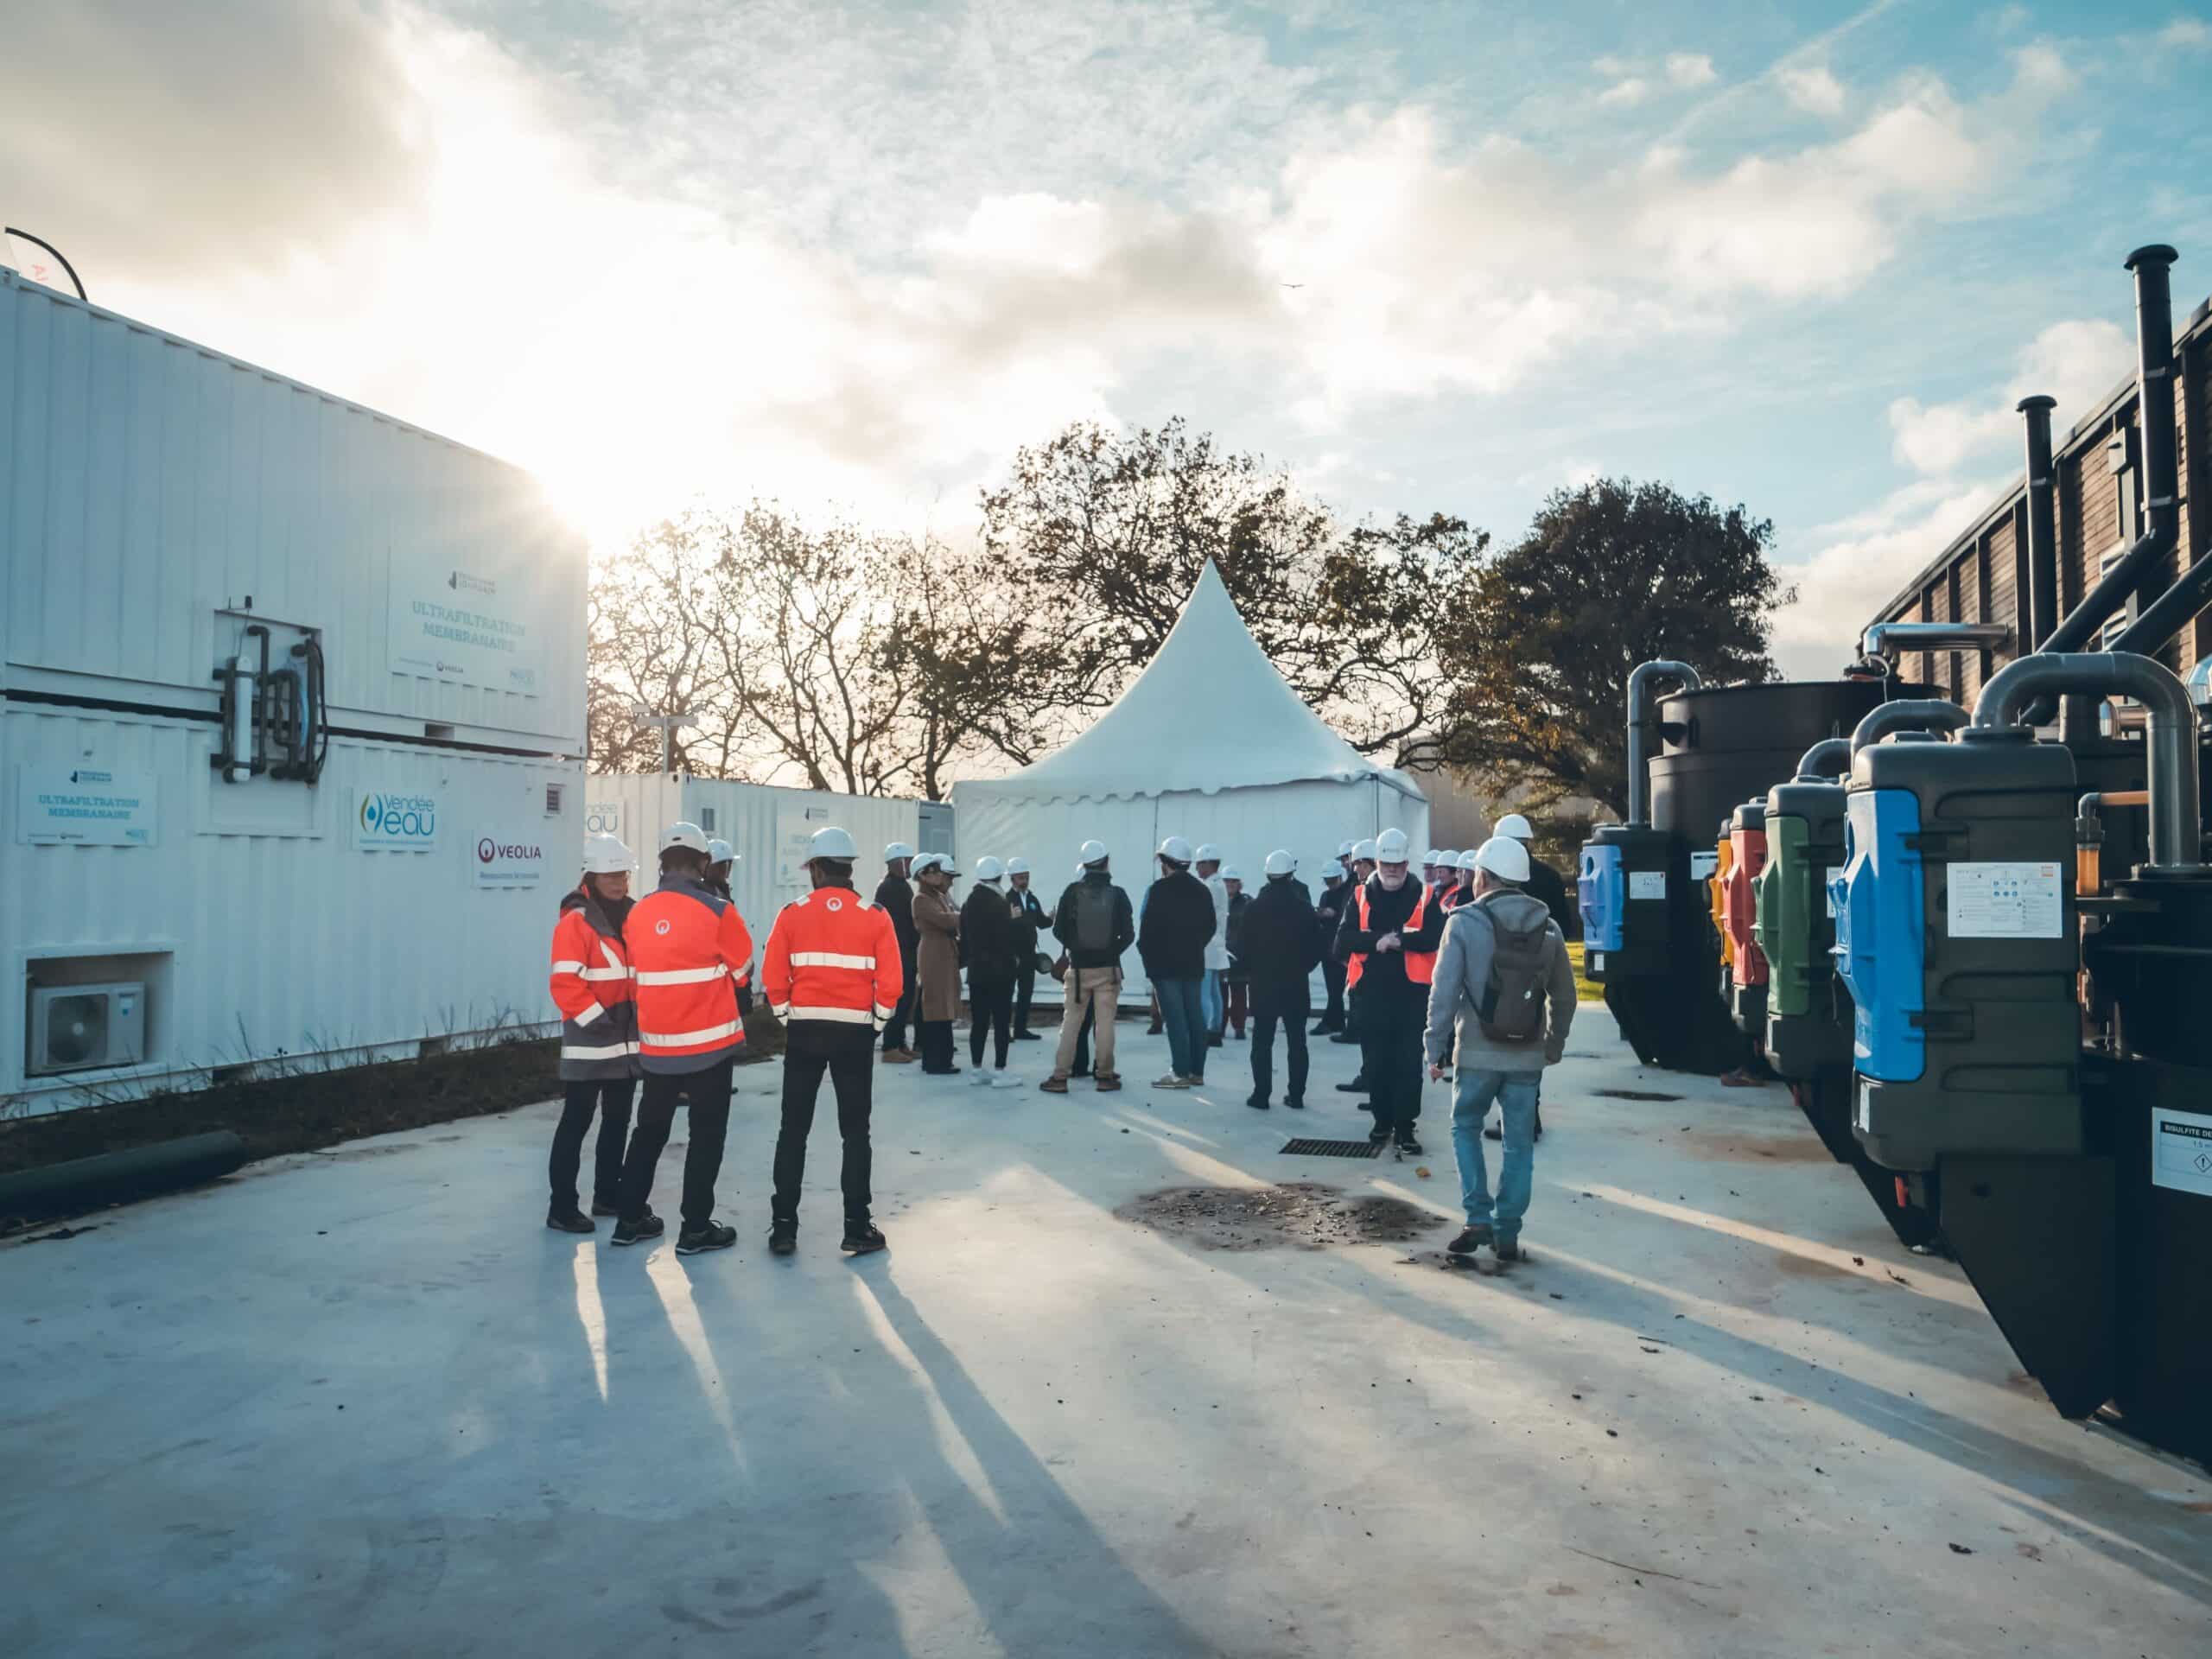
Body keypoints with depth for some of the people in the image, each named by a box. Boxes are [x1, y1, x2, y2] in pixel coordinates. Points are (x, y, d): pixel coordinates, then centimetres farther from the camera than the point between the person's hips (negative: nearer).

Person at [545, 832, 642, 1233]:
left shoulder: (633, 918, 10)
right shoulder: (575, 922, -12)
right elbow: (565, 985, -18)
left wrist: (642, 1014, 9)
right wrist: (597, 1018, -19)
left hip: (628, 1041, 8)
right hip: (591, 1042, -8)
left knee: (617, 1120, 16)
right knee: (576, 1123, -3)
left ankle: (609, 1194, 27)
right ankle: (562, 1207, 3)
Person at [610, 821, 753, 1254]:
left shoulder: (637, 913, 0)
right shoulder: (716, 910, -14)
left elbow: (640, 972, 9)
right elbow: (742, 964, -1)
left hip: (655, 1044, 5)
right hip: (709, 1040, -5)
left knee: (650, 1128, 19)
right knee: (707, 1133, 6)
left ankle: (631, 1218, 27)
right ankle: (696, 1228, 10)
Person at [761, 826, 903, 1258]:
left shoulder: (792, 914, -3)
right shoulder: (875, 917, -3)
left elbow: (772, 977, -5)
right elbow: (891, 983, -7)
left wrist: (788, 1017, 9)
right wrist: (875, 1023, 6)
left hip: (804, 1030, 0)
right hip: (855, 1032, 0)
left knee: (793, 1130, 10)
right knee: (855, 1131, 9)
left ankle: (783, 1226, 13)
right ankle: (858, 1227, 10)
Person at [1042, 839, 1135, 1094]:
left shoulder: (1072, 892, -4)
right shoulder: (1117, 894, -5)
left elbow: (1058, 930, -2)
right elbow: (1128, 935, -5)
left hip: (1079, 967, 1)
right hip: (1108, 967, -1)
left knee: (1071, 1021, 6)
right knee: (1105, 1021, 4)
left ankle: (1059, 1077, 6)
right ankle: (1105, 1076, 8)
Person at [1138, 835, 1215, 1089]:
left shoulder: (1159, 889, -11)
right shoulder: (1201, 890, 11)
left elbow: (1148, 926, -15)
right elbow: (1209, 927, 12)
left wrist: (1146, 953, -1)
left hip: (1165, 962, -6)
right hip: (1193, 962, 7)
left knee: (1175, 1017, -7)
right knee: (1195, 1015, 9)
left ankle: (1181, 1073, -8)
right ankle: (1196, 1071, 12)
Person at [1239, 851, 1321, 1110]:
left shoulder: (1253, 907, -6)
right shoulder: (1304, 907, -5)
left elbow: (1242, 946, -4)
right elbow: (1316, 945, -2)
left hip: (1263, 982, -1)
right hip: (1296, 982, 1)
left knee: (1262, 1041, 5)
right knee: (1296, 1041, 8)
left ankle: (1261, 1094, 3)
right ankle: (1296, 1096, 9)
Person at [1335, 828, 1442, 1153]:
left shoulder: (1423, 896, 2)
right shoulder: (1361, 896, 7)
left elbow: (1435, 937, -10)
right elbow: (1344, 940, -3)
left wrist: (1399, 939, -20)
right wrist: (1376, 941, -18)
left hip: (1412, 991, -2)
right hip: (1372, 991, 2)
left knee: (1409, 1062, -1)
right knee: (1375, 1061, 9)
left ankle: (1405, 1126, 5)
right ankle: (1383, 1119, 24)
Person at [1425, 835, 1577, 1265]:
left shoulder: (1465, 922, -9)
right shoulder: (1548, 927, 4)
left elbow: (1444, 992, -10)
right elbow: (1563, 996, 10)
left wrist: (1436, 1048, -3)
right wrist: (1554, 1045, 21)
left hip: (1477, 1052, -3)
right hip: (1527, 1055, 3)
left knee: (1465, 1128, 15)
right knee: (1519, 1143, 10)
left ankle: (1479, 1219, 7)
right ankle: (1507, 1232, 13)